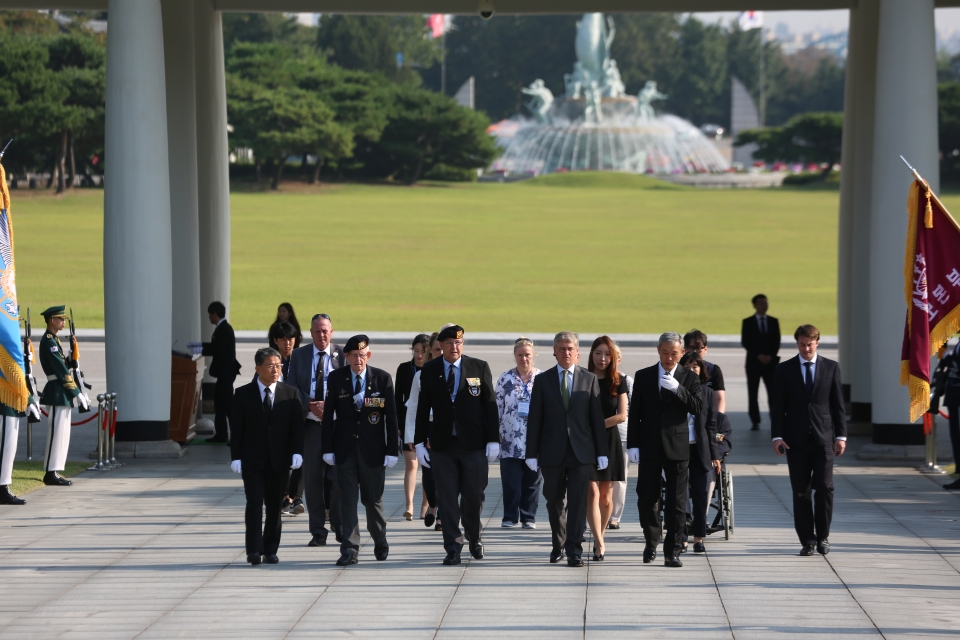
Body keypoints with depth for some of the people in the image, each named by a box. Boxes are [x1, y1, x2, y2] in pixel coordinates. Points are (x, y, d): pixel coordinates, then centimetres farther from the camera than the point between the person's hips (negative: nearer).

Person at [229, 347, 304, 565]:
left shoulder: (291, 394, 5)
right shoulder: (243, 394, 2)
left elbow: (297, 427, 3)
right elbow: (236, 429, 1)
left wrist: (297, 453, -9)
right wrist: (236, 457, -7)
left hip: (278, 461, 2)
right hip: (252, 461, -2)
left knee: (274, 506, 5)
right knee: (254, 504, -9)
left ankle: (270, 550, 14)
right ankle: (254, 550, -9)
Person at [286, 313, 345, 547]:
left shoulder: (343, 355, 2)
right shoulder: (299, 355, 8)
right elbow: (292, 388, 4)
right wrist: (311, 406, -11)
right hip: (309, 422, 2)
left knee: (338, 476, 1)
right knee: (312, 478, 2)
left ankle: (340, 527, 13)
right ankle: (318, 531, 7)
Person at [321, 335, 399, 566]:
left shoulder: (383, 378, -2)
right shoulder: (336, 379, 1)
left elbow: (391, 416, -1)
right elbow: (328, 415, 3)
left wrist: (392, 450, -5)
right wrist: (327, 449, -2)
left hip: (373, 450, -1)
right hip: (345, 450, 1)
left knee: (373, 500, 8)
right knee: (347, 500, -3)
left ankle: (380, 543, 29)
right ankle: (350, 550, -2)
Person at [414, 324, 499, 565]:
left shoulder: (480, 368, 2)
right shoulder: (429, 371, 5)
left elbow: (490, 405, 1)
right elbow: (423, 408, 7)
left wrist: (493, 439, -4)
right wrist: (420, 441, 2)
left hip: (474, 444, -1)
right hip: (442, 446, 1)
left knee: (473, 496, 1)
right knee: (447, 499, 0)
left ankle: (474, 538, 26)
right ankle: (453, 548, 6)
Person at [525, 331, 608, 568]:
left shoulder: (589, 379, 6)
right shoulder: (542, 380, 5)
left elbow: (597, 417, 5)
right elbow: (534, 419, 4)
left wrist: (602, 452, 1)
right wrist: (532, 453, -1)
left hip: (581, 452, -1)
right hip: (552, 451, 1)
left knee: (578, 503, -7)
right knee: (554, 503, 9)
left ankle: (574, 550, -7)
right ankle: (558, 545, 26)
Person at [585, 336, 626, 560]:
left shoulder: (618, 381, 3)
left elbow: (622, 415, -2)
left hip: (609, 441, 2)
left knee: (606, 496, 6)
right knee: (592, 493, -10)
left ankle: (599, 536, 24)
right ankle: (599, 544, -14)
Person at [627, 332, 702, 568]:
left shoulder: (689, 378, 3)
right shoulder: (643, 376, 6)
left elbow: (697, 407, -9)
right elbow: (635, 413, 5)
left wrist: (677, 389, -21)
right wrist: (633, 444, -1)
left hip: (677, 447, -1)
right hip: (649, 446, 1)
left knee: (676, 501, -2)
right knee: (647, 498, 5)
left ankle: (672, 551, 1)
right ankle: (651, 544, 24)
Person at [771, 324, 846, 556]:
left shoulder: (831, 368, 7)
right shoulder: (784, 369, 5)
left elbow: (838, 404, 7)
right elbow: (777, 406, 4)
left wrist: (841, 435, 1)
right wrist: (777, 436, -6)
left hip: (823, 438, 0)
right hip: (796, 440, 0)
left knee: (824, 487, -8)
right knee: (801, 492, 1)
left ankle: (822, 536, 6)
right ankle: (807, 540, 7)